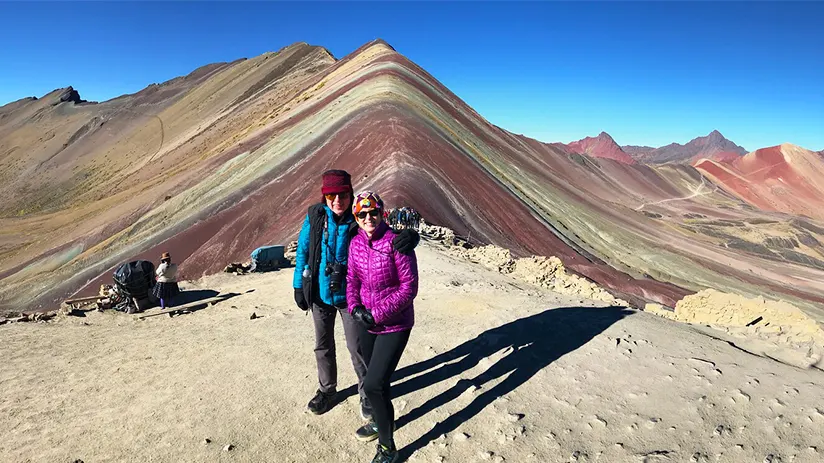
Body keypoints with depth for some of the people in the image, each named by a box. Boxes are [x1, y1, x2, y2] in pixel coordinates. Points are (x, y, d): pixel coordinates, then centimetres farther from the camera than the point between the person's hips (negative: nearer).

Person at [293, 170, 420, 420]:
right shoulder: (315, 216, -11)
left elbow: (390, 237, -15)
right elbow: (303, 250, 0)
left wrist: (410, 237, -40)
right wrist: (298, 286, 3)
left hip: (349, 296, -2)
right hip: (319, 294, 3)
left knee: (356, 347, 8)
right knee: (323, 346, 19)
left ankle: (367, 393, 32)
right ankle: (326, 389, 43)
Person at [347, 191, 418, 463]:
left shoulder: (396, 243, -20)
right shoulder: (356, 243, -2)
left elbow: (409, 287, -18)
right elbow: (352, 279, 7)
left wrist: (378, 314, -19)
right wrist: (355, 308, -10)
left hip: (394, 325, -6)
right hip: (367, 324, 6)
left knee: (373, 385, -9)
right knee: (376, 378, 22)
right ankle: (381, 421, 49)